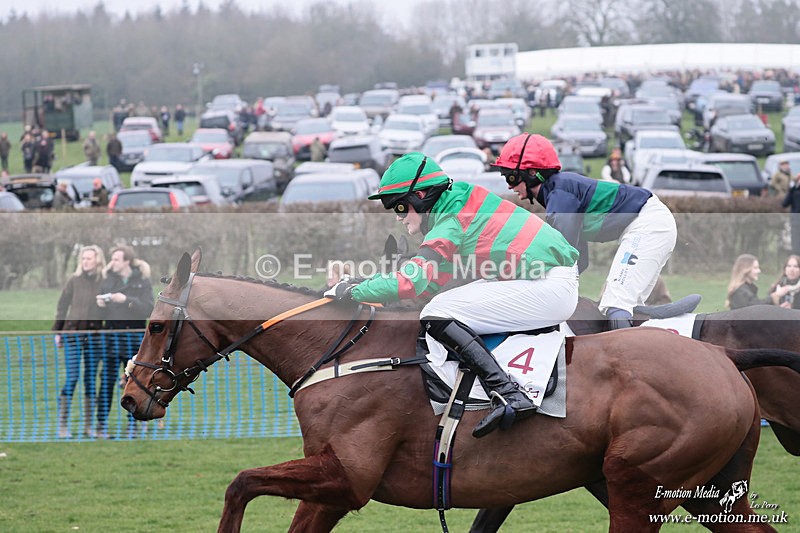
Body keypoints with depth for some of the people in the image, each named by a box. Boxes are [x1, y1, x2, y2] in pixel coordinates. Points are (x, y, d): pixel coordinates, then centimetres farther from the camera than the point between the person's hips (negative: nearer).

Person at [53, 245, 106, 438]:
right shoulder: (74, 280, 1)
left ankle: (89, 425, 11)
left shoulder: (105, 282, 4)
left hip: (94, 334, 2)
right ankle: (63, 424, -3)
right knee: (72, 377, -7)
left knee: (91, 379, 5)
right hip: (73, 331, -2)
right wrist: (57, 331, 3)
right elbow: (62, 305, 6)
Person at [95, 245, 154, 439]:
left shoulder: (142, 281, 2)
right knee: (106, 382, -4)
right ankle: (101, 425, -2)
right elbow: (102, 313, 13)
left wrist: (127, 300, -19)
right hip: (112, 337, 2)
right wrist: (100, 305, -9)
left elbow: (148, 308, -8)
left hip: (134, 337, -2)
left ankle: (133, 424, 11)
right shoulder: (108, 281, 10)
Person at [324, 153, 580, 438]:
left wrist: (353, 291, -9)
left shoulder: (452, 222, -12)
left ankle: (508, 395, -22)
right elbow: (433, 280, 20)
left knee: (436, 317, -13)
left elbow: (415, 280, -20)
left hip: (550, 288, -10)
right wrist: (367, 283, 14)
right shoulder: (457, 205, 16)